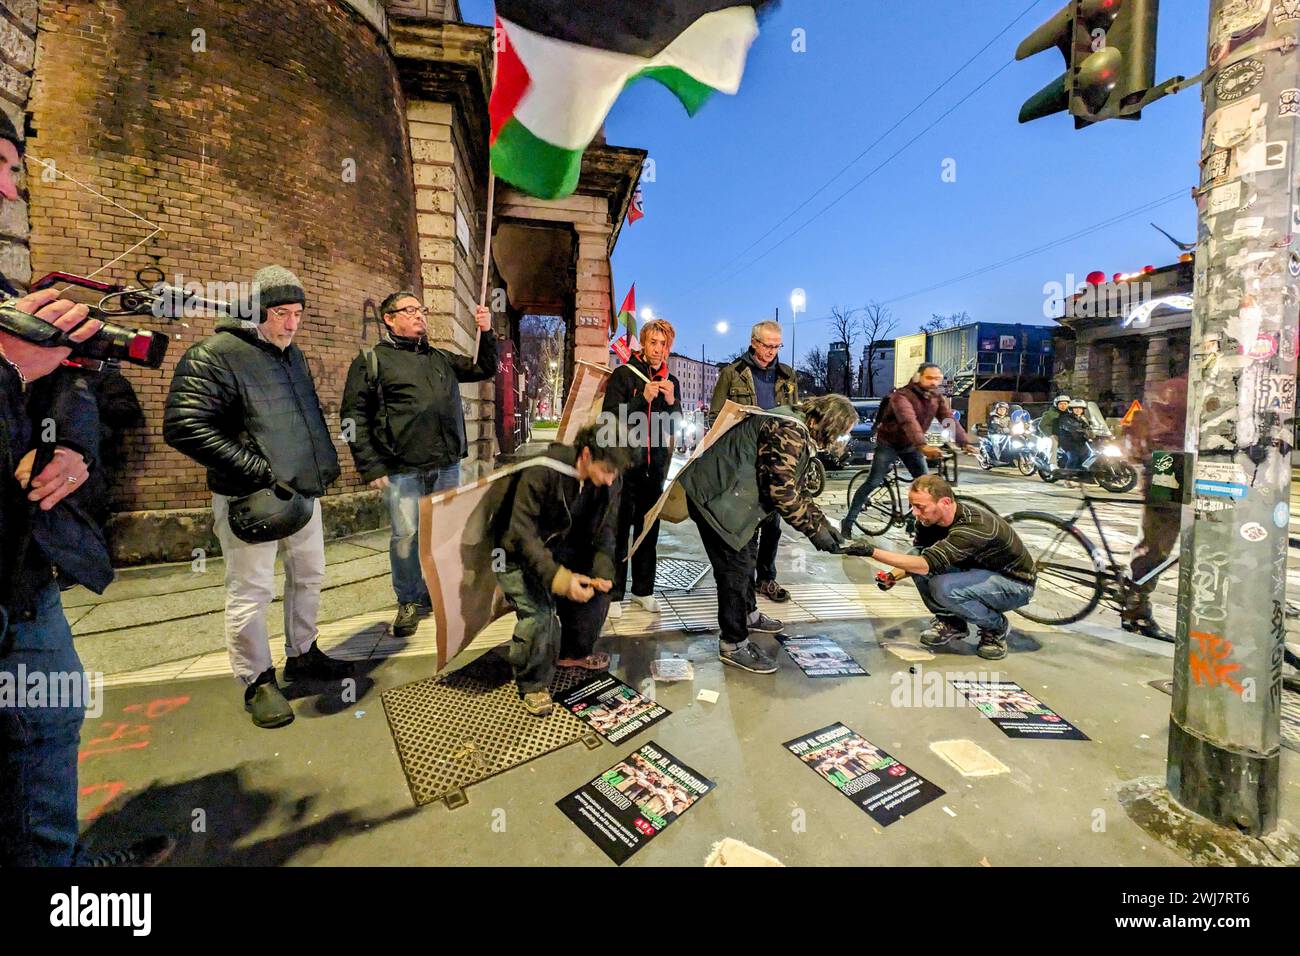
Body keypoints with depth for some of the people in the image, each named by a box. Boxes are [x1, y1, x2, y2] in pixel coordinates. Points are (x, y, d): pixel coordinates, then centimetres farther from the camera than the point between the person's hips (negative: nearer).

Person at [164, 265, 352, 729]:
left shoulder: (294, 355, 13)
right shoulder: (214, 355, -12)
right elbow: (182, 426, -20)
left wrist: (324, 464, 11)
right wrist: (259, 471, -22)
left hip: (303, 491, 8)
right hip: (249, 499, -8)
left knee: (309, 576, 17)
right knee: (251, 592, 1)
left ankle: (303, 654, 35)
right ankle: (257, 681, 19)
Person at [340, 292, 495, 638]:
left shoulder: (441, 358, 19)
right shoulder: (371, 360, 4)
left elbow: (485, 369, 22)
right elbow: (354, 416, -1)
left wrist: (486, 333, 5)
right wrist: (371, 467, -9)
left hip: (447, 466, 5)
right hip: (403, 469, -4)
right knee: (406, 536, -1)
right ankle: (409, 603, 18)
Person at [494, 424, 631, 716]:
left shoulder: (606, 481, -15)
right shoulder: (541, 471, -34)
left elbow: (603, 531, -8)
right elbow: (523, 533, -33)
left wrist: (602, 572, -25)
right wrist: (558, 578, -42)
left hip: (559, 546, 6)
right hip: (519, 552, -6)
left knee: (597, 589, -2)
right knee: (539, 610, -22)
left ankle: (574, 652, 25)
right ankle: (533, 684, 4)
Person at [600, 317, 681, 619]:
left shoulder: (671, 382, 11)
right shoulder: (623, 374, -2)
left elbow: (675, 427, 10)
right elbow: (610, 417, -10)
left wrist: (672, 402, -8)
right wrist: (643, 399, -19)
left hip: (655, 466, 5)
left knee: (648, 529, 11)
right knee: (618, 530, -2)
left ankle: (643, 590, 22)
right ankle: (613, 594, 8)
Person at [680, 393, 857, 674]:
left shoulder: (800, 433, 12)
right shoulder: (788, 431, -22)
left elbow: (795, 488, 16)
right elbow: (781, 491, -27)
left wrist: (822, 522, 10)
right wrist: (813, 530, -18)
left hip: (730, 495, 11)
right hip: (715, 495, -11)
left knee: (747, 553, 23)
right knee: (735, 567, -5)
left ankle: (748, 615, 44)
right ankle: (733, 645, 8)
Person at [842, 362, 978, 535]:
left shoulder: (938, 398, -5)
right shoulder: (902, 396, -26)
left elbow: (951, 420, -15)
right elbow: (909, 421, -42)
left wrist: (965, 443, -31)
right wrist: (923, 446, -56)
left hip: (911, 445, 6)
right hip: (889, 443, -6)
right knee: (874, 482, -12)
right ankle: (848, 521, -6)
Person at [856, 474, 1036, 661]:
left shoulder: (975, 526, -35)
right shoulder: (928, 519, -12)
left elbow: (929, 563, -42)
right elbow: (919, 559, 0)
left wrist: (873, 552, -44)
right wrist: (894, 576, -20)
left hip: (1016, 584, -7)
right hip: (977, 571, 7)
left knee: (943, 587, -33)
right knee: (915, 555, -14)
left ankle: (997, 627, -3)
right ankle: (951, 621, 3)